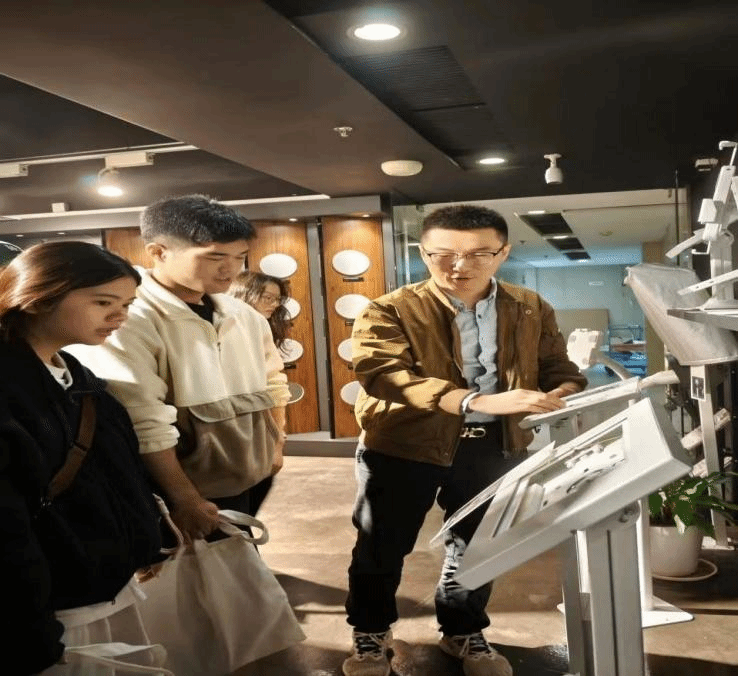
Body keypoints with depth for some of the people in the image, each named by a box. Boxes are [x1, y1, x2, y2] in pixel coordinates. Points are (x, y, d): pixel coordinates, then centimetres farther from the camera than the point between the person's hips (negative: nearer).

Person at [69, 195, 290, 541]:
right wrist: (187, 500, -19)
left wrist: (277, 444, 16)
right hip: (192, 489, -7)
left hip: (254, 476, 7)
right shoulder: (125, 320, -21)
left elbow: (271, 382, 16)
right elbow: (145, 426, -24)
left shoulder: (243, 315, 4)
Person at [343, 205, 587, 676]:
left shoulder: (531, 310, 2)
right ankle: (370, 633, 37)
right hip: (404, 443, -2)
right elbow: (385, 375, -27)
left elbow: (558, 368, 6)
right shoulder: (390, 311, -12)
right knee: (382, 545, 12)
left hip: (494, 444, 3)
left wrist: (565, 393, -22)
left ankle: (465, 633, 42)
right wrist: (477, 401, -40)